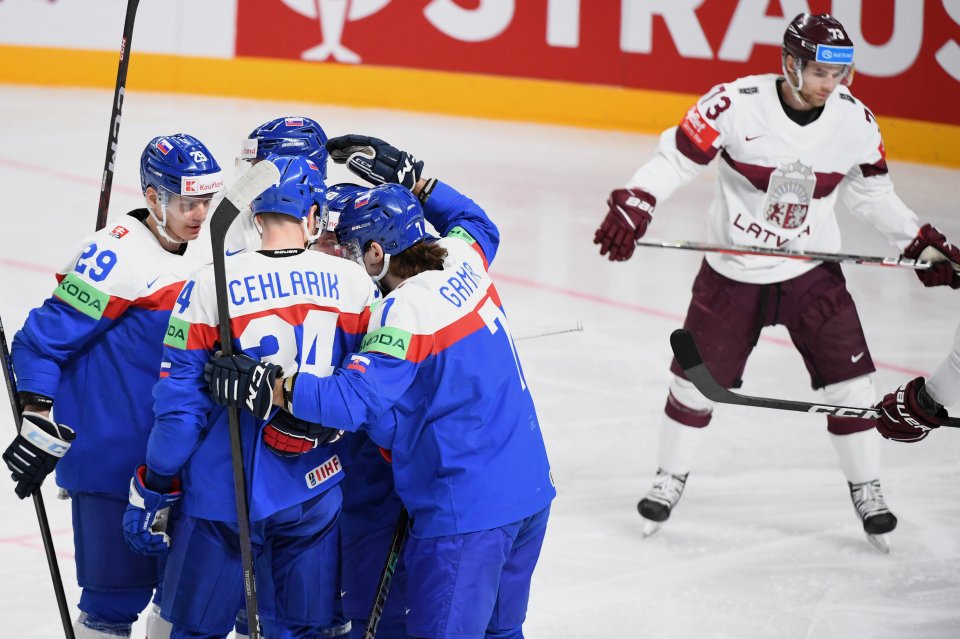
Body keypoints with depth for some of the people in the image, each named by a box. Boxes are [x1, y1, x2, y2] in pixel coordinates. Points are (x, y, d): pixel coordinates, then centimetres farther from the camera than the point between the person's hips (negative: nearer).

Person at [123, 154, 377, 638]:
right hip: (313, 494, 2)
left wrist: (152, 493, 1)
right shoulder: (352, 283, -3)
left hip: (223, 495, -2)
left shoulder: (211, 287, -10)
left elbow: (180, 402, -7)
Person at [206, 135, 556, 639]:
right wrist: (408, 177, 29)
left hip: (466, 510, -9)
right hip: (529, 492, 9)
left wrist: (268, 386, -30)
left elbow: (354, 399, -26)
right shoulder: (463, 260, 5)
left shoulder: (405, 309, -18)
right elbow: (476, 223, 32)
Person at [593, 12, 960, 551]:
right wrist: (633, 206, -24)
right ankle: (672, 478, 27)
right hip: (733, 271, -2)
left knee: (849, 383, -1)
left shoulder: (856, 120, -10)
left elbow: (873, 192, 6)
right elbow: (678, 157, -13)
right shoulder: (735, 104, -22)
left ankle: (866, 490, 18)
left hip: (813, 272, 2)